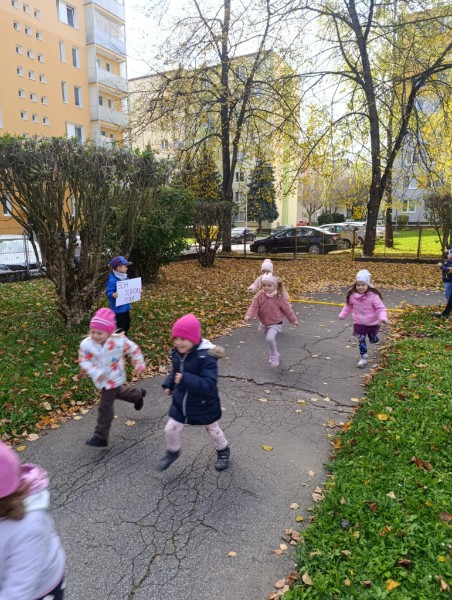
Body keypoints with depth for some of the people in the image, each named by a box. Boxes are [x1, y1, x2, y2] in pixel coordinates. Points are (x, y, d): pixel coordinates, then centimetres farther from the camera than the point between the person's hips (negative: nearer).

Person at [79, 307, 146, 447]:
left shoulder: (119, 341, -27)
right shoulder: (86, 344, -22)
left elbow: (134, 350, -10)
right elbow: (83, 361, -12)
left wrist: (139, 365, -1)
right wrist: (95, 373, -27)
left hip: (113, 379, -5)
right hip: (101, 379, 5)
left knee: (105, 407, -2)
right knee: (117, 392, 31)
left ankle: (101, 437, 11)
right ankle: (138, 394, 60)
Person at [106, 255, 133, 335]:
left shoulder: (125, 278, 5)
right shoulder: (112, 280, -21)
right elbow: (108, 292, -22)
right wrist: (113, 295, -42)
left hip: (126, 307, 9)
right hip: (118, 308, -9)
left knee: (126, 325, 20)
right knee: (120, 328, 0)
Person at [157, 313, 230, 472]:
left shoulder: (206, 357, -33)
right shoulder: (177, 353, -10)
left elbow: (209, 385, -39)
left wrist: (185, 380, -45)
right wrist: (169, 384, -4)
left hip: (204, 406, -5)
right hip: (180, 403, 5)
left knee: (213, 430, 20)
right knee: (171, 430, 13)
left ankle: (223, 451, 51)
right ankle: (172, 452, 45)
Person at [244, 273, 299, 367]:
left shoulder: (279, 297, -17)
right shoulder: (259, 295, -14)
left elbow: (287, 309, -6)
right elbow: (254, 306, -17)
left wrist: (293, 320, 4)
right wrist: (249, 315, -36)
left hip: (275, 323, -4)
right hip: (264, 323, 4)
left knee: (270, 338, -26)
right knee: (269, 339, 22)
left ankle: (274, 356, -2)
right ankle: (274, 355, 49)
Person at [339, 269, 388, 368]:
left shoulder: (373, 296, -21)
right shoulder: (352, 296, -9)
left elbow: (380, 308, -19)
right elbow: (348, 306, 10)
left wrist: (383, 318, -35)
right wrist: (342, 315, 13)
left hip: (372, 323, -2)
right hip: (359, 323, 2)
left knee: (373, 340, 18)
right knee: (361, 340, 2)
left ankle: (373, 336, 54)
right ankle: (363, 358, 14)